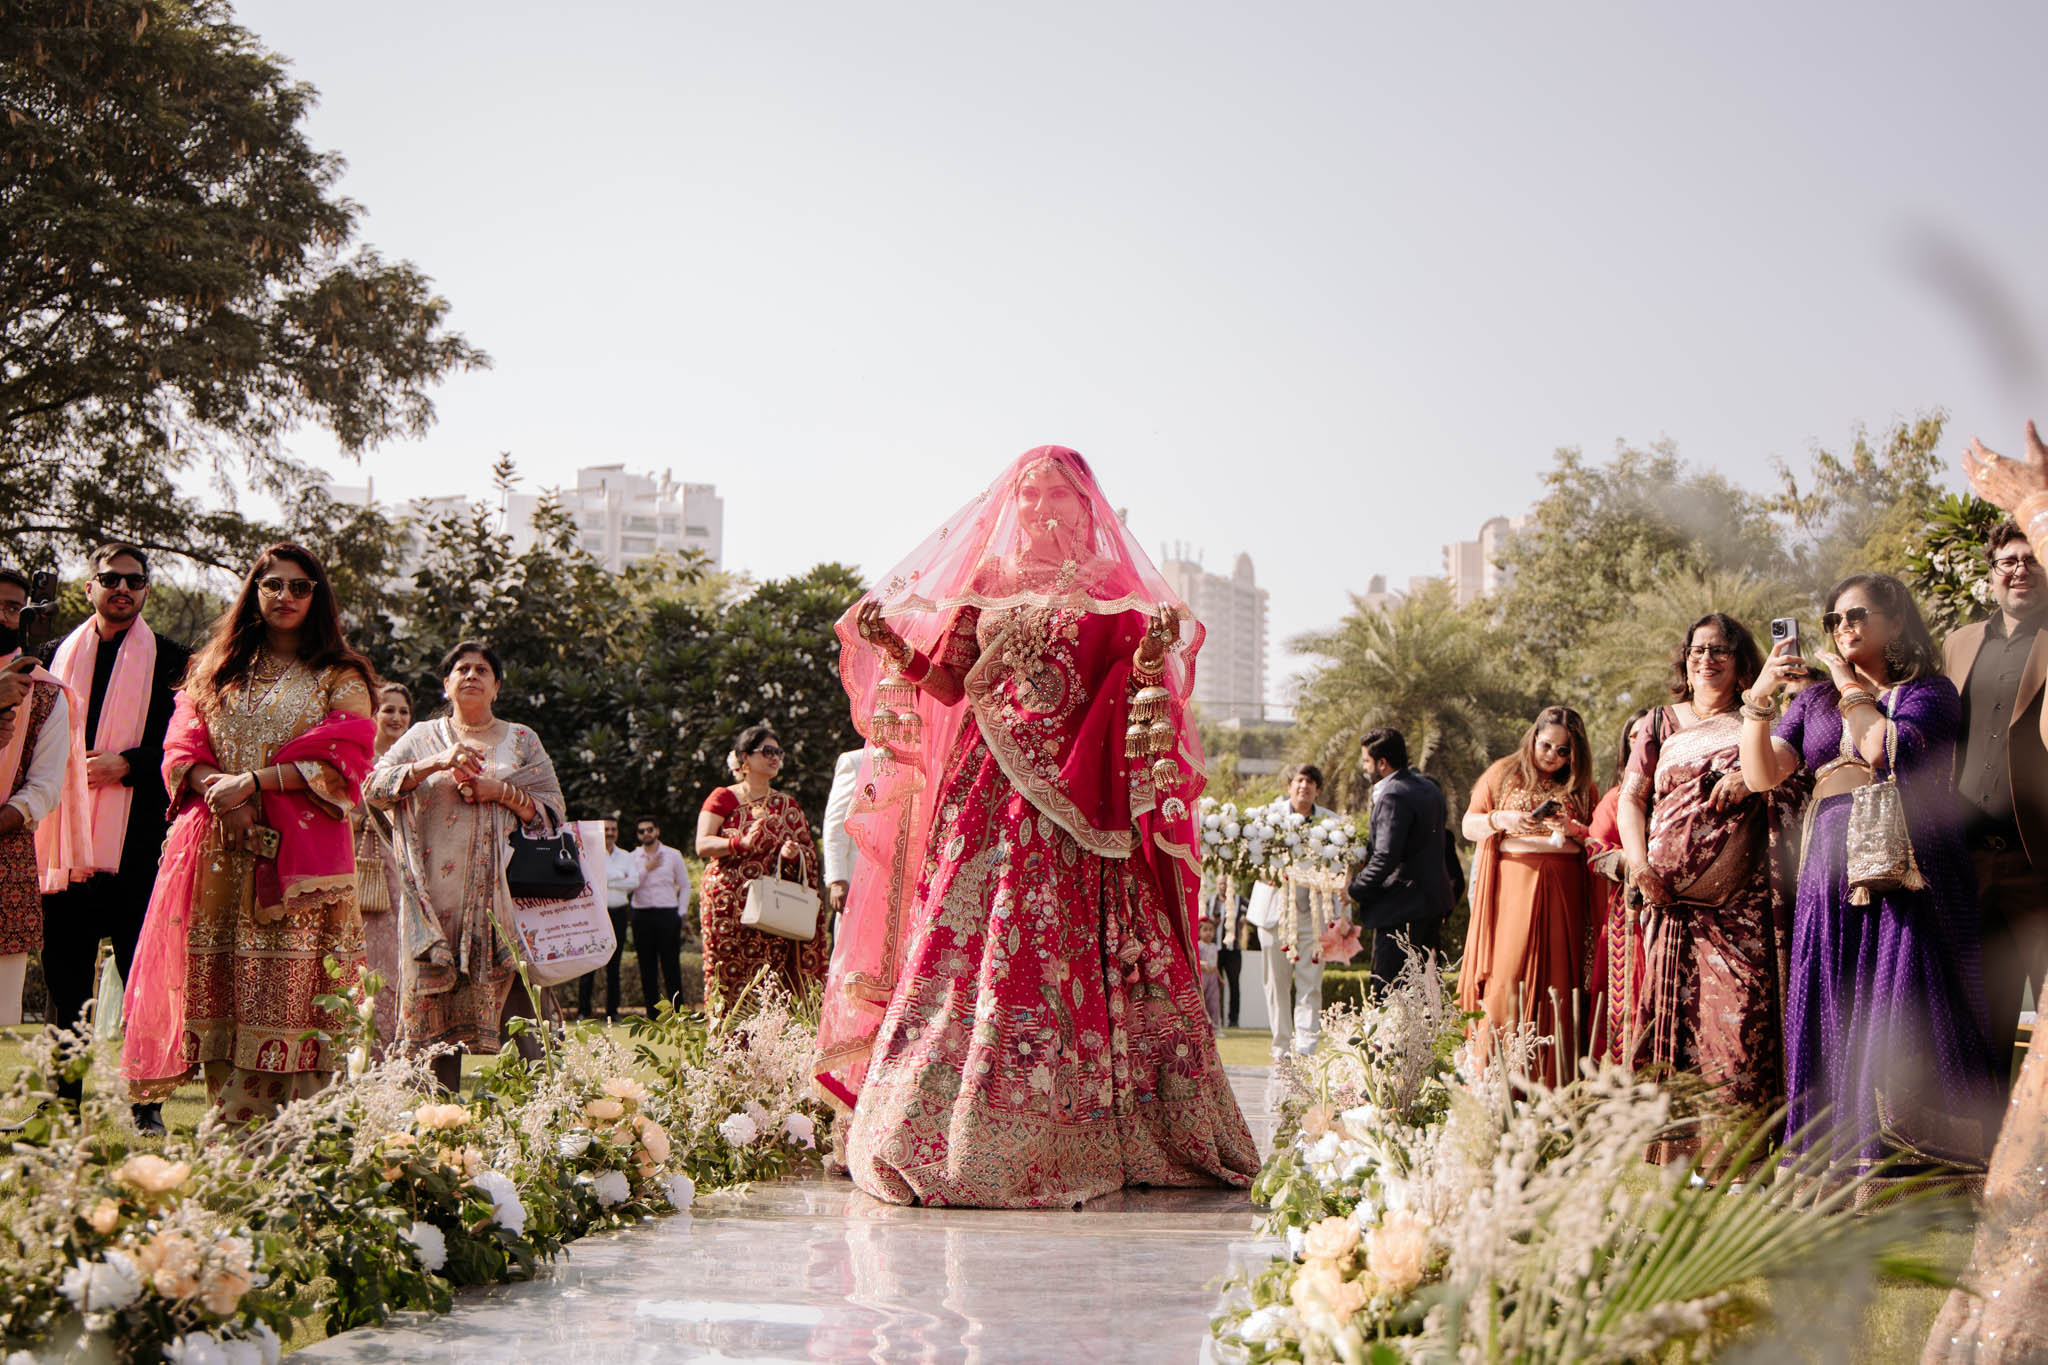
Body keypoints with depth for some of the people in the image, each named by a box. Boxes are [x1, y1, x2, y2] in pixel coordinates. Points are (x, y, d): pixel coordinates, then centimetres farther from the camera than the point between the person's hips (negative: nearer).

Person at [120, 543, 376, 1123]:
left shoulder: (339, 678, 10)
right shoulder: (214, 671, 20)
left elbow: (342, 762, -2)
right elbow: (183, 749, 11)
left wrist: (253, 781, -11)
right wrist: (219, 793, -10)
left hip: (300, 854, -3)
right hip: (218, 852, 3)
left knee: (287, 985, -11)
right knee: (215, 981, -5)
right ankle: (229, 1115, -2)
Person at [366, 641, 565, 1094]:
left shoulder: (522, 741, 16)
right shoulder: (423, 737, 16)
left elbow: (553, 809, 9)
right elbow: (375, 788, 2)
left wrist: (502, 792, -7)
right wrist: (435, 764, -10)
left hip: (503, 894, -1)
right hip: (438, 898, 1)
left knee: (520, 997, -11)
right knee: (437, 1008, -4)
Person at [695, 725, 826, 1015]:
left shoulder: (787, 805, 17)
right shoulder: (723, 798, 5)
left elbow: (810, 852, 16)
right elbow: (702, 845, -5)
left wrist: (795, 853, -7)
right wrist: (741, 843, -20)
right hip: (729, 903, -3)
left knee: (772, 984, -5)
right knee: (730, 980, -9)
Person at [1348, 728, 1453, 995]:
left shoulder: (1393, 797, -17)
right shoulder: (1429, 788, 13)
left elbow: (1386, 857, -24)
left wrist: (1355, 890, -11)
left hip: (1402, 907, -10)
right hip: (1434, 901, 10)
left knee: (1385, 990, -8)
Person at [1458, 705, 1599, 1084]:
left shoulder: (1583, 788, 13)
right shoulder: (1504, 774, 10)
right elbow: (1469, 825, 7)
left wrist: (1574, 829, -9)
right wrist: (1500, 819, -13)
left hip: (1562, 892, 2)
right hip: (1512, 886, -2)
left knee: (1557, 978, -4)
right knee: (1506, 975, -10)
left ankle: (1552, 1084, -2)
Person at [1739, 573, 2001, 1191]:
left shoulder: (1930, 692, 6)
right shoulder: (1813, 701, 19)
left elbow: (1885, 749, -13)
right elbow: (1762, 775, 8)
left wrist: (1851, 686, 1)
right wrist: (1759, 697, -5)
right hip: (1831, 875, 4)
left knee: (1901, 1012, -10)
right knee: (1830, 1016, -1)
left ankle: (1909, 1176, -8)